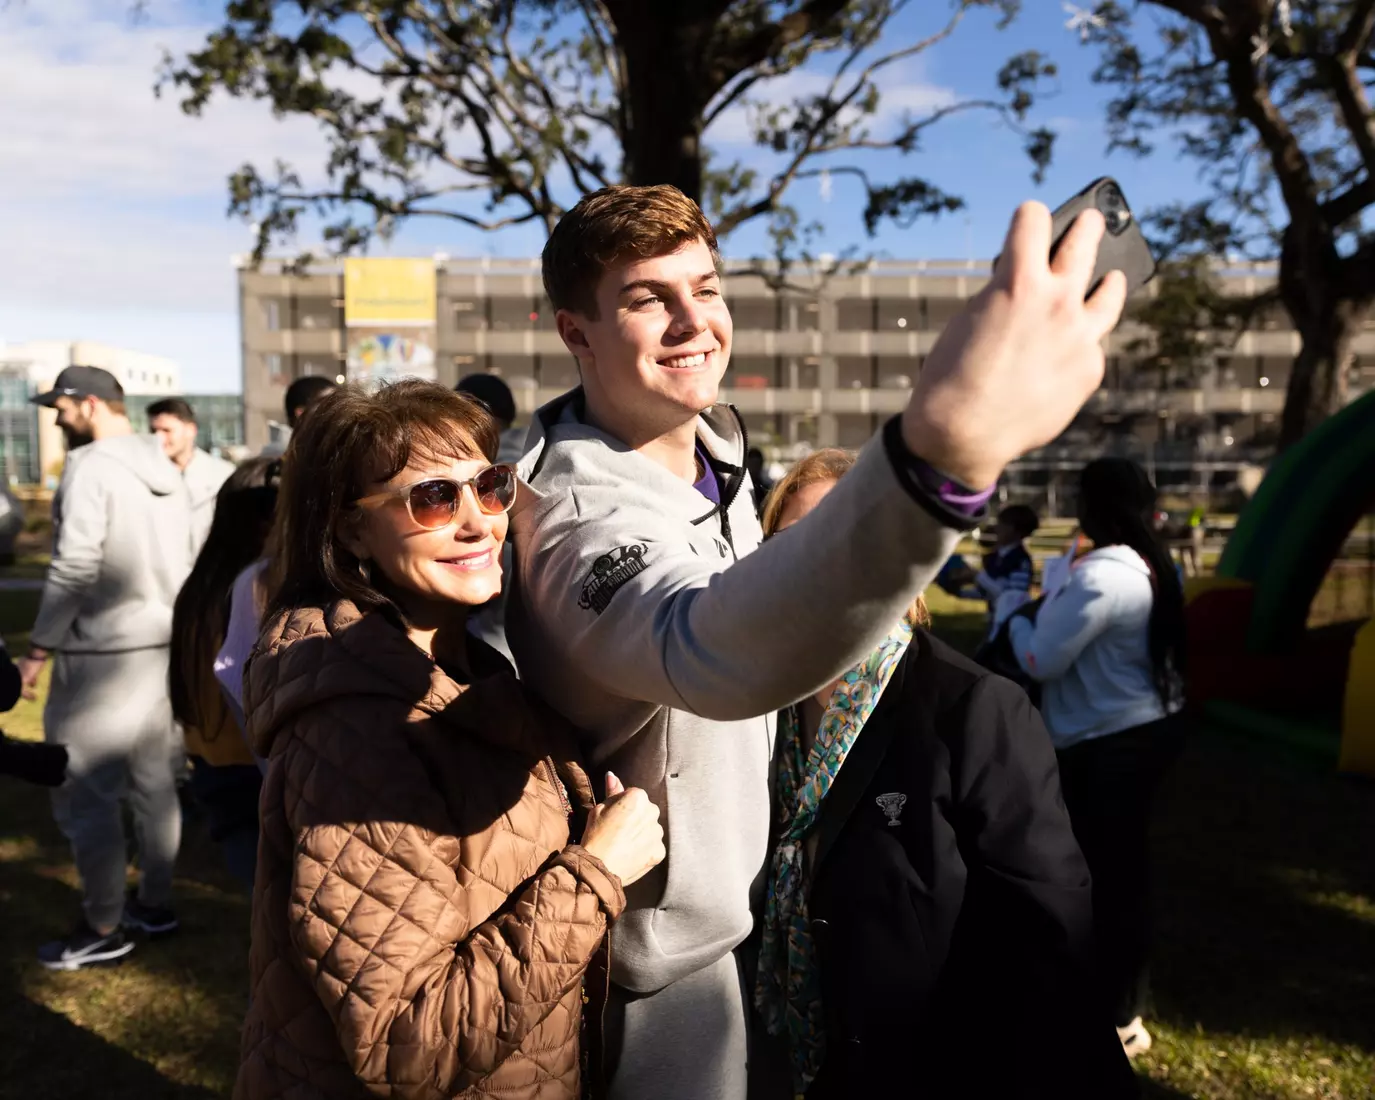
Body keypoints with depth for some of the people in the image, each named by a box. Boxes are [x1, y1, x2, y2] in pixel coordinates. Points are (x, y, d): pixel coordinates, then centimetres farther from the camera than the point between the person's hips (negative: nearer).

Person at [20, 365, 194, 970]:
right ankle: (155, 902, 27)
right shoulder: (166, 470, 11)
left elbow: (75, 568, -19)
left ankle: (103, 929, 11)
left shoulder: (90, 467, -13)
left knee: (83, 793, 3)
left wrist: (37, 648, -13)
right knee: (153, 783, 16)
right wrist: (172, 626, 17)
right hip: (164, 644, 8)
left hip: (104, 653, -8)